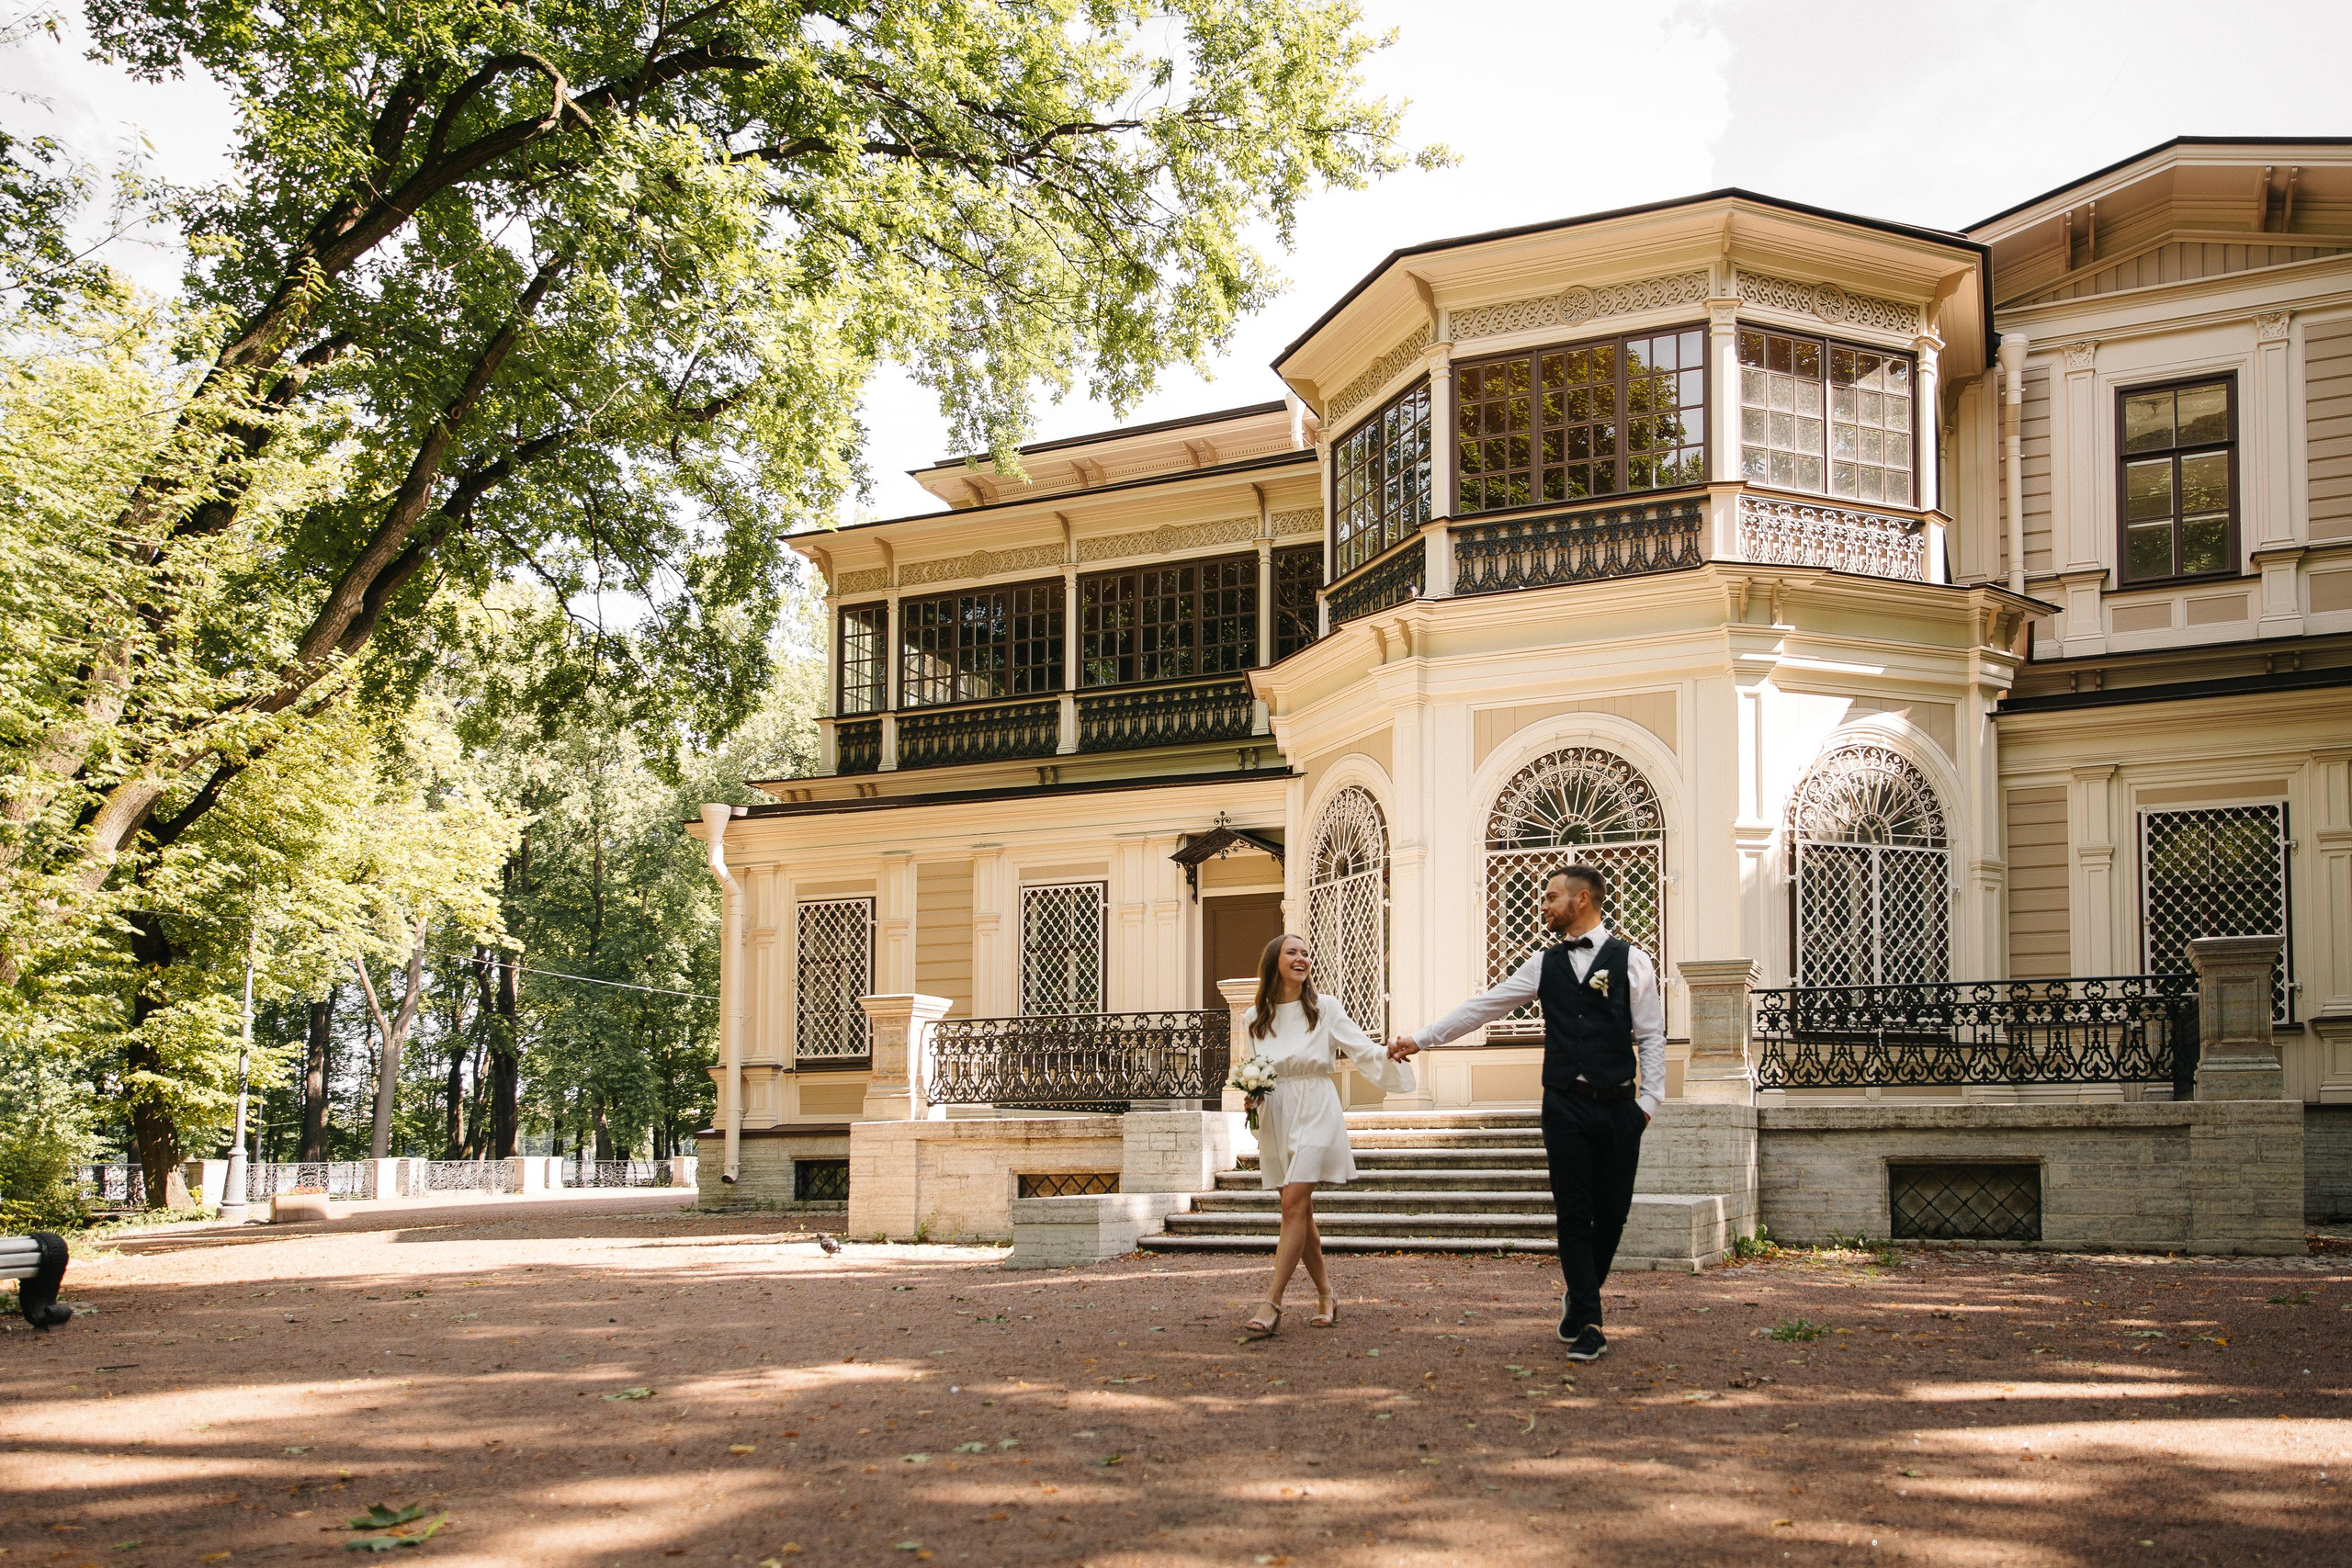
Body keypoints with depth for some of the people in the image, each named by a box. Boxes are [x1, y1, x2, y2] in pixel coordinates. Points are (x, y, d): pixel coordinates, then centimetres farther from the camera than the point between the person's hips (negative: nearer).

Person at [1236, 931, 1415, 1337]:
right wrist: (1251, 1098, 0)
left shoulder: (1325, 1008, 0)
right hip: (1276, 1118, 4)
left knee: (1294, 1203, -14)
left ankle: (1272, 1303, -15)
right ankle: (1326, 1296, 20)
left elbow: (1362, 1048, -8)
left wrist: (1390, 1053, -28)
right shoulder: (1255, 1018, 10)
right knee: (1301, 1212, 7)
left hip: (1316, 1115, -4)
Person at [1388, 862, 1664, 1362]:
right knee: (1573, 1212, -2)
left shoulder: (1631, 961, 1)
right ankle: (1588, 1323, 3)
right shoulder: (1546, 964, 10)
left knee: (1611, 1212, 5)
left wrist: (1649, 1099, -7)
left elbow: (1651, 1037, 1)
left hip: (1617, 1106, -2)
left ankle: (1579, 1298, 29)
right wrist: (1420, 1040, 8)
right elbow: (1482, 1007, 11)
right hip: (1565, 1104, 2)